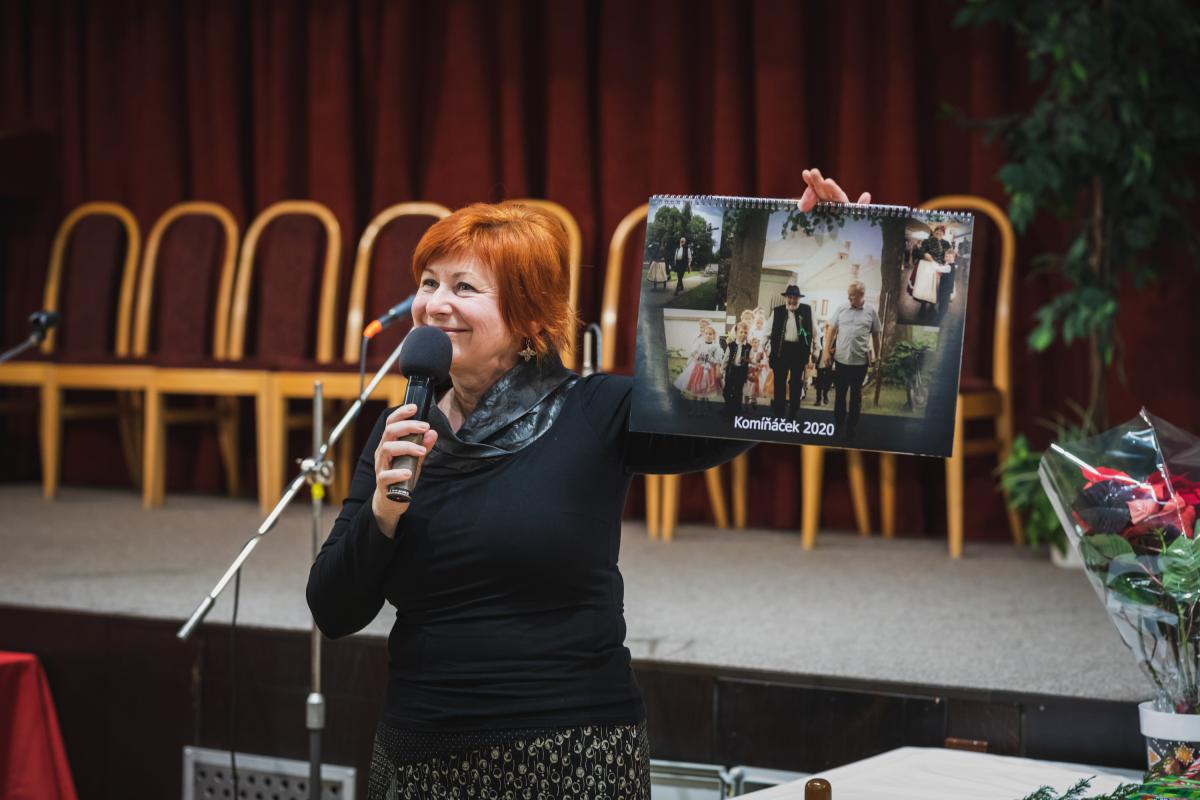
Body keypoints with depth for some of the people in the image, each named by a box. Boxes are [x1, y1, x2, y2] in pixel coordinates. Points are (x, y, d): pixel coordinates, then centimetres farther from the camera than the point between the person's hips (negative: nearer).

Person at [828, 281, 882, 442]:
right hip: (841, 358, 1)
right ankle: (838, 426, 22)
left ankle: (851, 428, 17)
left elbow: (876, 335, 5)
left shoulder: (870, 312, -2)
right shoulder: (841, 310, 1)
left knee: (856, 395, 8)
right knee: (839, 393, 10)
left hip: (860, 360, -1)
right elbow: (832, 330, 7)